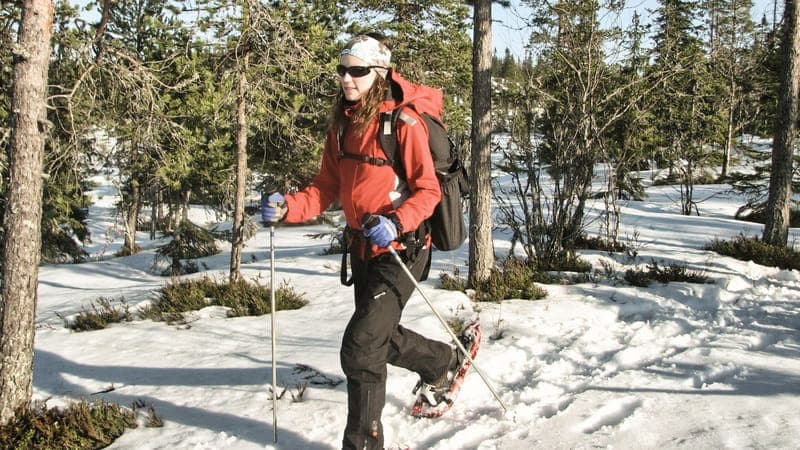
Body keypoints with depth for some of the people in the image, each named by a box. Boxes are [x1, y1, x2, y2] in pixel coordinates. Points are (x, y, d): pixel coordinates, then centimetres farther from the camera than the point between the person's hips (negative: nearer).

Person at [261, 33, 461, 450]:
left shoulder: (404, 122, -16)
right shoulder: (342, 122, 5)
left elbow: (428, 190, -14)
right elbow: (327, 187, 6)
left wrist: (396, 223, -31)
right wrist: (288, 208, -11)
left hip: (400, 248, -8)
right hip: (361, 247, 8)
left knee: (360, 347, -14)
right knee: (381, 336, 24)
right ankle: (444, 361, 51)